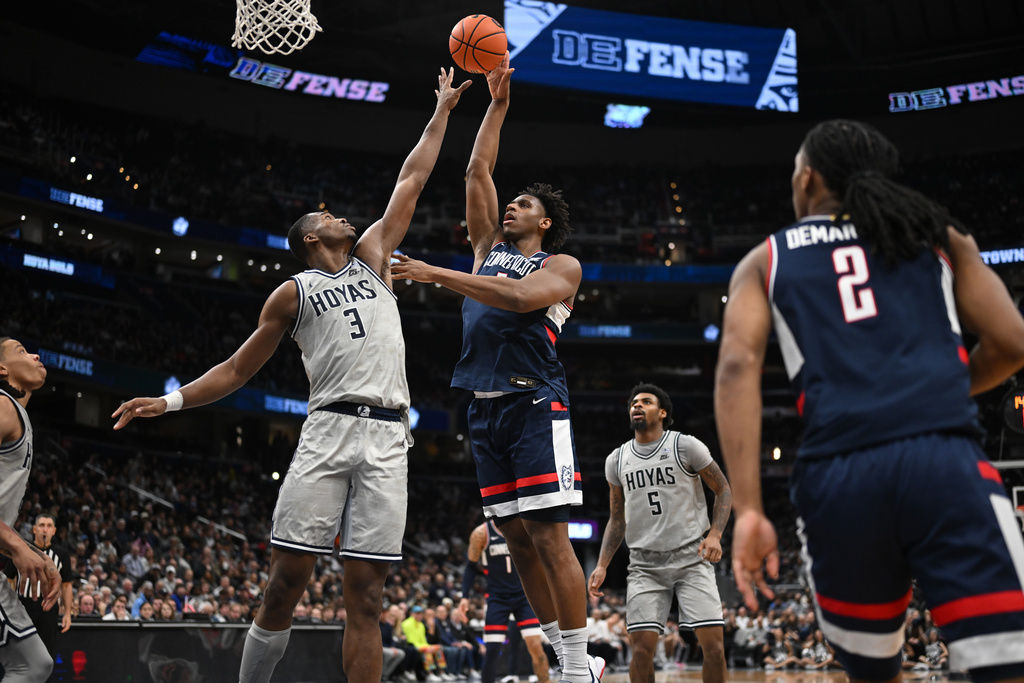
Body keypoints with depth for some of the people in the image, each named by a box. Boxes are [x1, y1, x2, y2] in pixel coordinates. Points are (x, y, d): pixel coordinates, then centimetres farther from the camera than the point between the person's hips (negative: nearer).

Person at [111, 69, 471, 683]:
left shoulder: (372, 255, 23)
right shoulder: (293, 293, 15)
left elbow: (411, 181, 25)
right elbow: (238, 369, 16)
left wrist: (442, 109, 27)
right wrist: (172, 400, 4)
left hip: (388, 440, 2)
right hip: (329, 431, -2)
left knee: (366, 593, -1)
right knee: (286, 582, -6)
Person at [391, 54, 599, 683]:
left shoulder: (562, 266, 5)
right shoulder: (490, 248, 23)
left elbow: (517, 297, -15)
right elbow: (477, 171, 20)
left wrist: (437, 274, -18)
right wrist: (498, 105, 21)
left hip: (535, 402, -6)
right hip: (486, 406, 6)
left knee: (549, 535, -12)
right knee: (518, 540, 4)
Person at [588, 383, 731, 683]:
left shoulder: (686, 446, -4)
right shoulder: (616, 460, 8)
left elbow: (723, 490, 3)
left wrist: (714, 535, -13)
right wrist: (602, 565, 5)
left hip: (692, 558, -2)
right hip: (645, 565, 3)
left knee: (714, 642, -10)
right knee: (641, 647, -8)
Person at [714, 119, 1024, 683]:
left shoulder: (764, 260, 19)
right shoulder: (938, 234, 22)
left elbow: (738, 364, 1)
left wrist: (747, 509, -4)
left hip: (837, 475, 1)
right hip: (945, 458, -1)